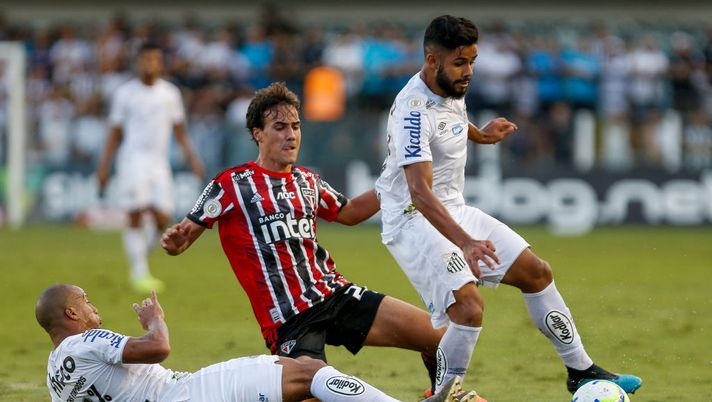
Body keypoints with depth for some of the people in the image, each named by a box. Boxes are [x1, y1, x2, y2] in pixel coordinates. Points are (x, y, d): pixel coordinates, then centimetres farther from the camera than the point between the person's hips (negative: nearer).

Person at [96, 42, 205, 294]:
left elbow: (179, 131, 15)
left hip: (159, 162, 3)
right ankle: (140, 273, -10)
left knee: (162, 219, -6)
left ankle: (140, 256, 20)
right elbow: (115, 133, 9)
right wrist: (104, 165, 4)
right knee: (135, 216, -13)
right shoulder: (124, 93, 5)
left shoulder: (170, 93, 10)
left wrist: (191, 157, 2)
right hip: (132, 159, -3)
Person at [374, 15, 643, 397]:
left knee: (536, 272, 9)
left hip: (454, 211, 9)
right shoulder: (413, 111, -26)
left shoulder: (453, 88, 2)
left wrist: (479, 134, 41)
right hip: (413, 219, -9)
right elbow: (420, 192, -37)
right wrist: (466, 243, -48)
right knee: (469, 306, -26)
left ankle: (581, 372, 21)